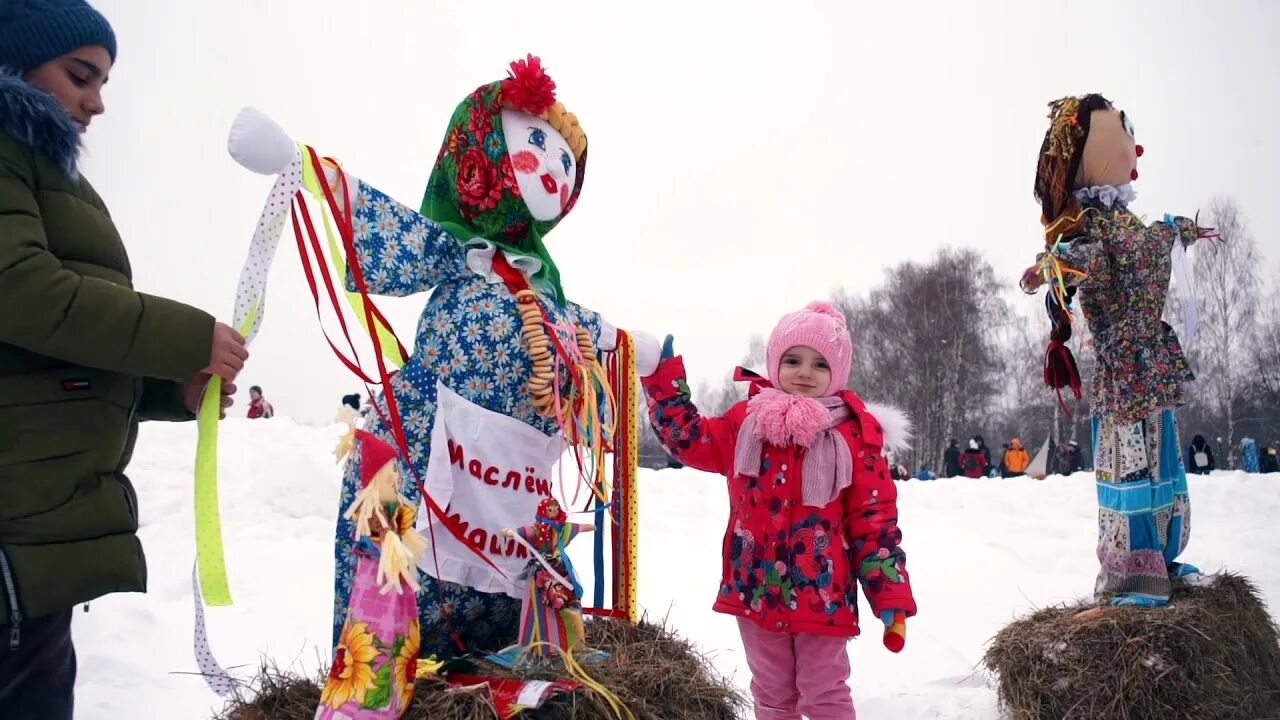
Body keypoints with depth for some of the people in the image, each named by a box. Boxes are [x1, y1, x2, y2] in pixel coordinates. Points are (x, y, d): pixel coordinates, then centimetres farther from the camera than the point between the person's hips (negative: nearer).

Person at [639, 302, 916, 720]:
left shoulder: (855, 435, -7)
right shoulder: (747, 421, 3)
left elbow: (875, 520, -6)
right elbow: (688, 437, 13)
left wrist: (891, 598, -9)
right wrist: (662, 377, 7)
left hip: (822, 594, -3)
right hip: (757, 589, 4)